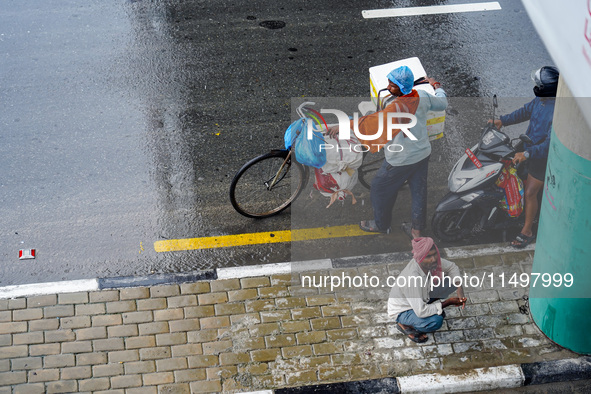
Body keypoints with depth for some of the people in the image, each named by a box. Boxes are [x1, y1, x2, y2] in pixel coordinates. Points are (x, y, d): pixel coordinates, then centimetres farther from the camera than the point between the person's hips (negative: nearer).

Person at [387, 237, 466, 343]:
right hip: (402, 311, -7)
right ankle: (404, 324, -5)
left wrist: (459, 288, -16)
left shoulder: (432, 261, -20)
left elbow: (452, 267, 1)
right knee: (436, 321, -33)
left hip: (422, 299, 7)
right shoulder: (412, 278, -41)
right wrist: (447, 303, -29)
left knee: (450, 281, -6)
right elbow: (421, 312, -38)